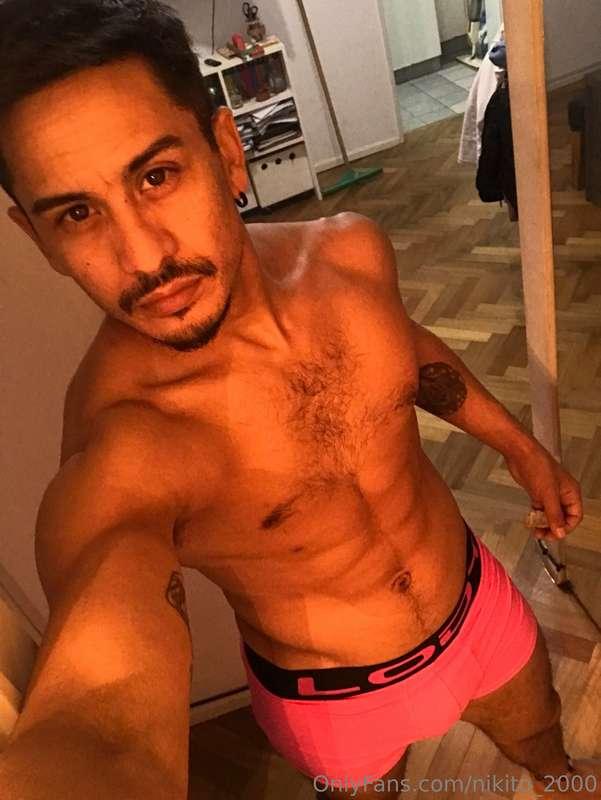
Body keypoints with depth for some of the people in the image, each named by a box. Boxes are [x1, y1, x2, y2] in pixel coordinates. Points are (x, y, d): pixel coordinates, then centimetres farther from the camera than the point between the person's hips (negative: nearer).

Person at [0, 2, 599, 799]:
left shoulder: (352, 254, -19)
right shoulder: (118, 454, -36)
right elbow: (100, 718, -51)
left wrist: (520, 446, 12)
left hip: (478, 602, 5)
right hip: (340, 704, -3)